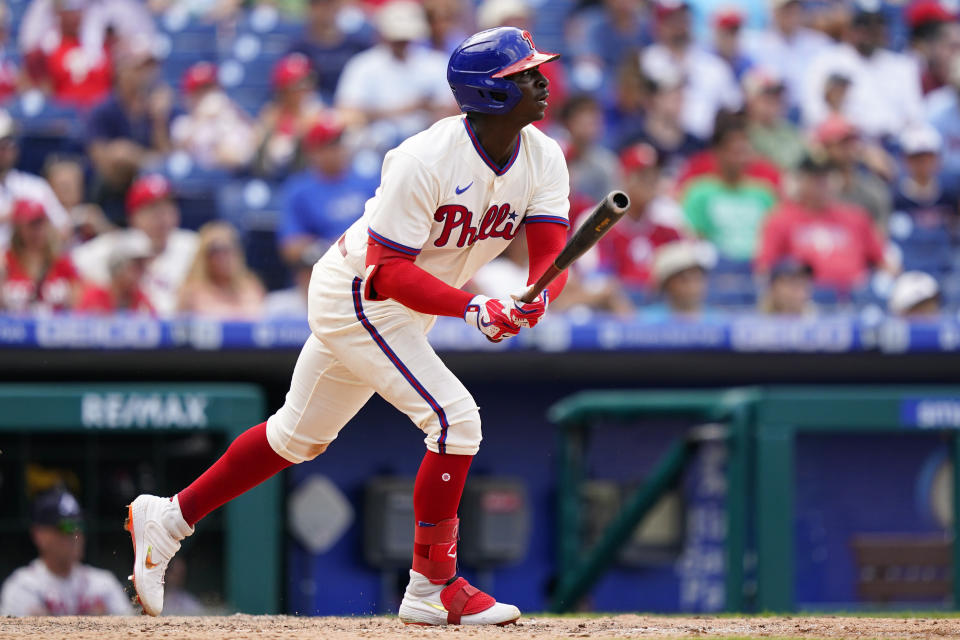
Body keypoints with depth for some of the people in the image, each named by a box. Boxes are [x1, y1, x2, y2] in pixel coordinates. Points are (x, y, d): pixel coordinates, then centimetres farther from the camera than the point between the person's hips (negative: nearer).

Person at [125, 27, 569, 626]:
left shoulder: (543, 159, -8)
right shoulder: (424, 161, -29)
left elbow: (552, 257, -16)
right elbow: (389, 269, -29)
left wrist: (533, 300, -39)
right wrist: (474, 307, -41)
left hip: (403, 313, 8)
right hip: (359, 299, -8)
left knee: (301, 436, 17)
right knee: (456, 418, -18)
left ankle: (166, 518, 30)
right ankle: (432, 588, -8)